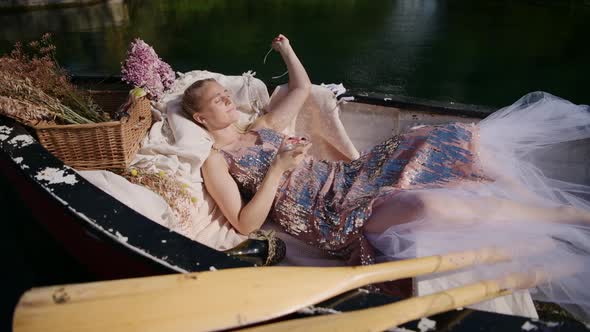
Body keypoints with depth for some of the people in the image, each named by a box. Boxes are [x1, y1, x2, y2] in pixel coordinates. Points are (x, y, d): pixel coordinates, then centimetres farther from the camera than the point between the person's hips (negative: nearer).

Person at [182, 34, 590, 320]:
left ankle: (534, 198, 4)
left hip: (342, 179, 8)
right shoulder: (216, 163, 0)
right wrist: (277, 170, -17)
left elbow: (302, 89, 29)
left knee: (461, 141, -6)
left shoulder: (262, 129, 19)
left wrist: (286, 50, 25)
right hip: (328, 219, -8)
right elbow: (245, 224, -11)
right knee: (425, 203, -33)